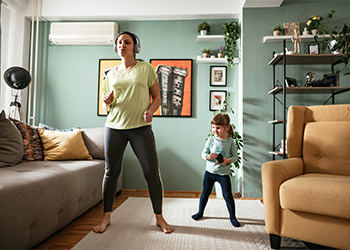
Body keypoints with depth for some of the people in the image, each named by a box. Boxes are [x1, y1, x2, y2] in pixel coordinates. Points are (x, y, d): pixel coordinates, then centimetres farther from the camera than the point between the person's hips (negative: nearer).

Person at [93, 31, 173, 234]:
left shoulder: (146, 68, 7)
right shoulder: (112, 74, 15)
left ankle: (159, 217, 13)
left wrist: (150, 110, -14)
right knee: (111, 171, 4)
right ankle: (106, 216, 21)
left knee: (152, 172, -4)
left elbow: (157, 97, 6)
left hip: (141, 127, -2)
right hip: (114, 126, 3)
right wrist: (108, 102, -4)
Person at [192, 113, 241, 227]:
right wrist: (208, 156, -21)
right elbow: (203, 153, 1)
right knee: (205, 193, 13)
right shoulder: (210, 140, -7)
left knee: (228, 196, 3)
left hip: (224, 173, -1)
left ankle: (233, 217, 24)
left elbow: (235, 156, 0)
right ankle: (200, 212, 34)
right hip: (210, 171, 2)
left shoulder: (230, 141, -8)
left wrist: (228, 160, -20)